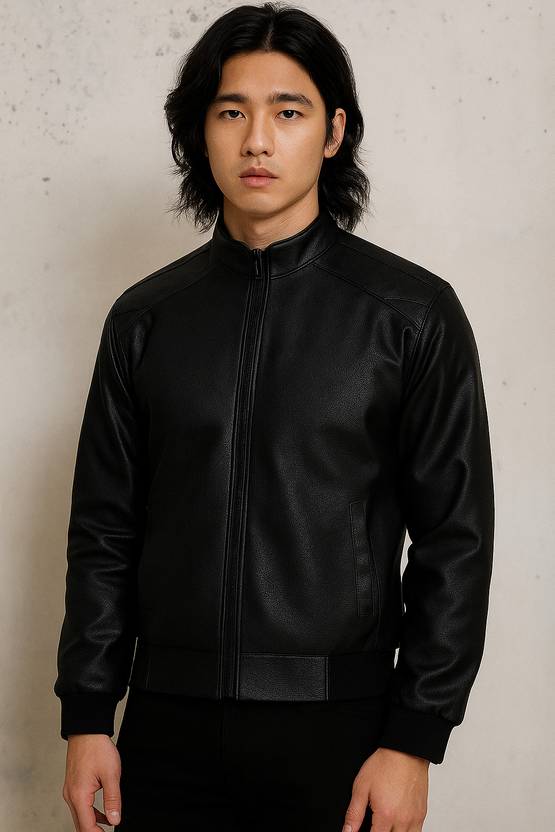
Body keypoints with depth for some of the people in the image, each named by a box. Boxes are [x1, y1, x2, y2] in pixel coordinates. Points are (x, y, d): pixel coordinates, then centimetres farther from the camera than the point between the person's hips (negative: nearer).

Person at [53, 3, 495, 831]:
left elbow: (455, 540, -3)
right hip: (169, 725, 3)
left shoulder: (413, 313, -2)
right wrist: (86, 718, 4)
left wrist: (414, 739, -7)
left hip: (335, 731, -2)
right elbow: (104, 532, 9)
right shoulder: (145, 318, 6)